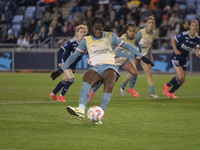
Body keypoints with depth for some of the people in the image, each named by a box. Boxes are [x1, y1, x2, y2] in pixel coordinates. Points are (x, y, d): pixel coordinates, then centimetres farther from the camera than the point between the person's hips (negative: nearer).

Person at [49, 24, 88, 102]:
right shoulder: (72, 42, -23)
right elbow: (60, 51, -19)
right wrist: (60, 62, -27)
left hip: (73, 64, 7)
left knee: (65, 80, 17)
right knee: (71, 79, -20)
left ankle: (53, 94, 36)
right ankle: (61, 96, -5)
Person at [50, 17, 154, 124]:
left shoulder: (110, 36, 9)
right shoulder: (86, 40, 11)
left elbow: (126, 46, 12)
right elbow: (74, 55, 13)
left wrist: (142, 57, 6)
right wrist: (61, 69, 9)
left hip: (110, 66, -1)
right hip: (95, 68, 1)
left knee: (109, 86, -35)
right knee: (86, 81, -35)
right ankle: (81, 109, -53)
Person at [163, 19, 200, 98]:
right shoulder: (183, 35, -18)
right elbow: (173, 40, -4)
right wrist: (175, 50, -16)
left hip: (183, 59, 7)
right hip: (175, 57, -7)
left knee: (182, 80, 9)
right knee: (180, 77, -19)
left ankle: (170, 92, 30)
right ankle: (167, 85, 8)